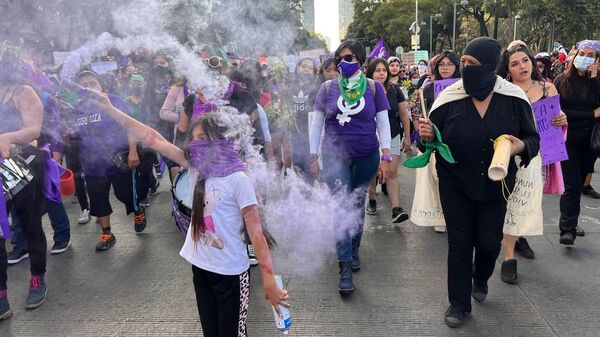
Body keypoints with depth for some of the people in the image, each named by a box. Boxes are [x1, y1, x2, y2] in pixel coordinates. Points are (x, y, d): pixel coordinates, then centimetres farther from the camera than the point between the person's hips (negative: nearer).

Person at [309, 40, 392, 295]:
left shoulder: (374, 87, 0)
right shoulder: (328, 88, 1)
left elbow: (383, 123, 1)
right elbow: (317, 124, 5)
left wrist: (386, 157, -6)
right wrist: (313, 157, 2)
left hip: (366, 157, 1)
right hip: (335, 156, -1)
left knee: (357, 205, 13)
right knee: (341, 208, -6)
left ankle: (354, 250, 35)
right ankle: (345, 267, -1)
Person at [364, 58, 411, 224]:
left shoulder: (394, 90, -1)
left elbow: (404, 115, 6)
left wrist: (407, 137, 8)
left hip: (393, 137, 1)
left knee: (392, 172, -5)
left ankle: (396, 209, -7)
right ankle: (371, 199, 34)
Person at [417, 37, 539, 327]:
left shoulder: (514, 99, -8)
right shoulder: (448, 98, -10)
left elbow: (533, 138, 1)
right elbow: (434, 139, -2)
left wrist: (521, 146, -21)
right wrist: (427, 135, -25)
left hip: (495, 184, 1)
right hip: (455, 184, -1)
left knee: (489, 241, 10)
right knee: (459, 243, 5)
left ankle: (480, 279, 46)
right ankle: (459, 303, 23)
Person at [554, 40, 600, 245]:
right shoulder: (562, 80, 0)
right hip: (568, 140, -3)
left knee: (579, 183, 11)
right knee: (572, 185, -7)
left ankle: (570, 224, 24)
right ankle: (568, 229, -4)